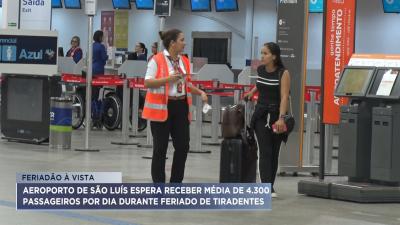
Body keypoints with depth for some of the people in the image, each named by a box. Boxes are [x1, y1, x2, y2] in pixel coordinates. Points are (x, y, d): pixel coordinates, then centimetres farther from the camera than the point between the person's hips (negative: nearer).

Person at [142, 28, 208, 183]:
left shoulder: (184, 61, 11)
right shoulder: (157, 60, -9)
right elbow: (147, 83, -12)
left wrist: (200, 92, 4)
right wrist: (168, 79, -22)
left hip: (181, 106, 6)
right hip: (162, 108, -6)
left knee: (183, 146, 5)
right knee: (160, 148, 1)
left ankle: (176, 182, 18)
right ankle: (159, 185, 10)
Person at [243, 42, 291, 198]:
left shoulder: (283, 74, -12)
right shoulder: (260, 70, 3)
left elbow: (284, 97, -20)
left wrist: (281, 118, -30)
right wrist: (252, 91, 21)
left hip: (276, 115, -3)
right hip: (261, 115, 3)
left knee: (274, 153, 6)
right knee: (265, 152, -8)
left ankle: (269, 187, 16)